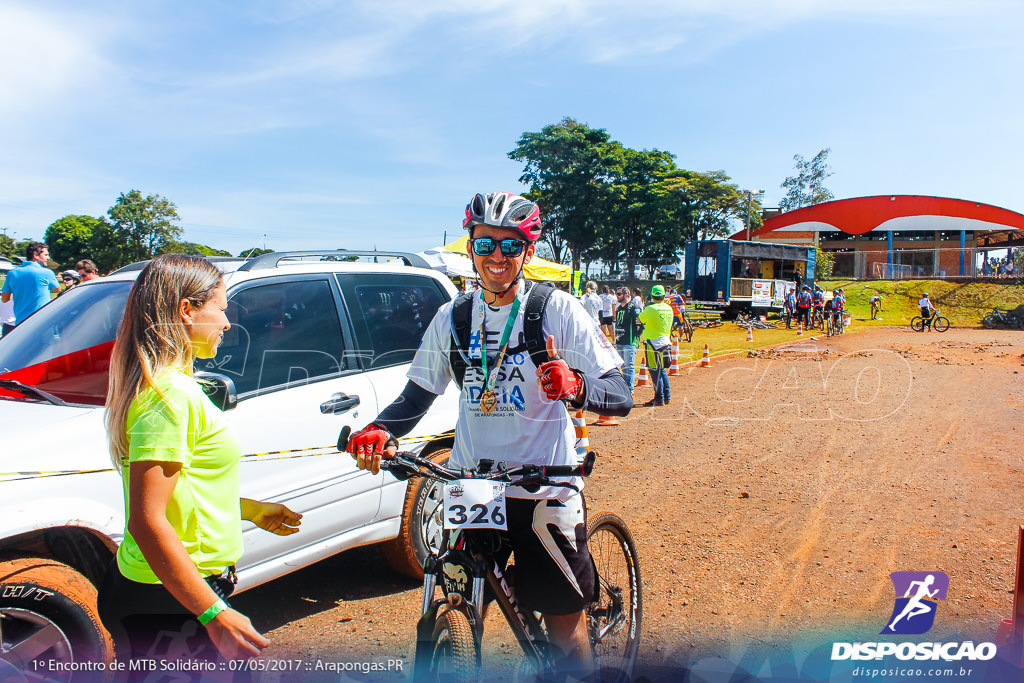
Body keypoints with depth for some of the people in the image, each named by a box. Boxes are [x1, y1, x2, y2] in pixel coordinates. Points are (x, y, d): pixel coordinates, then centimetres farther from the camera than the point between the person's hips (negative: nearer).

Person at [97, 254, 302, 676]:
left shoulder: (159, 383, 11)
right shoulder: (170, 393, -21)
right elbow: (148, 522, -25)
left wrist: (251, 510, 25)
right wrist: (215, 614, -26)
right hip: (171, 605, -10)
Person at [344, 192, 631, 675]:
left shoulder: (558, 310, -7)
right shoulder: (452, 317, 5)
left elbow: (620, 397, -12)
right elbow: (419, 392, 9)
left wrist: (574, 385, -34)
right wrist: (381, 430, -12)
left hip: (544, 488, -3)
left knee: (565, 623, 7)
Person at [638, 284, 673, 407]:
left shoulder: (650, 309, -16)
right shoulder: (669, 309, 6)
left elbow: (640, 319, -3)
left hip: (654, 344, -7)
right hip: (666, 342, 7)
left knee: (655, 372, 0)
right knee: (662, 370, 18)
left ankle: (659, 399, 4)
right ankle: (667, 397, 22)